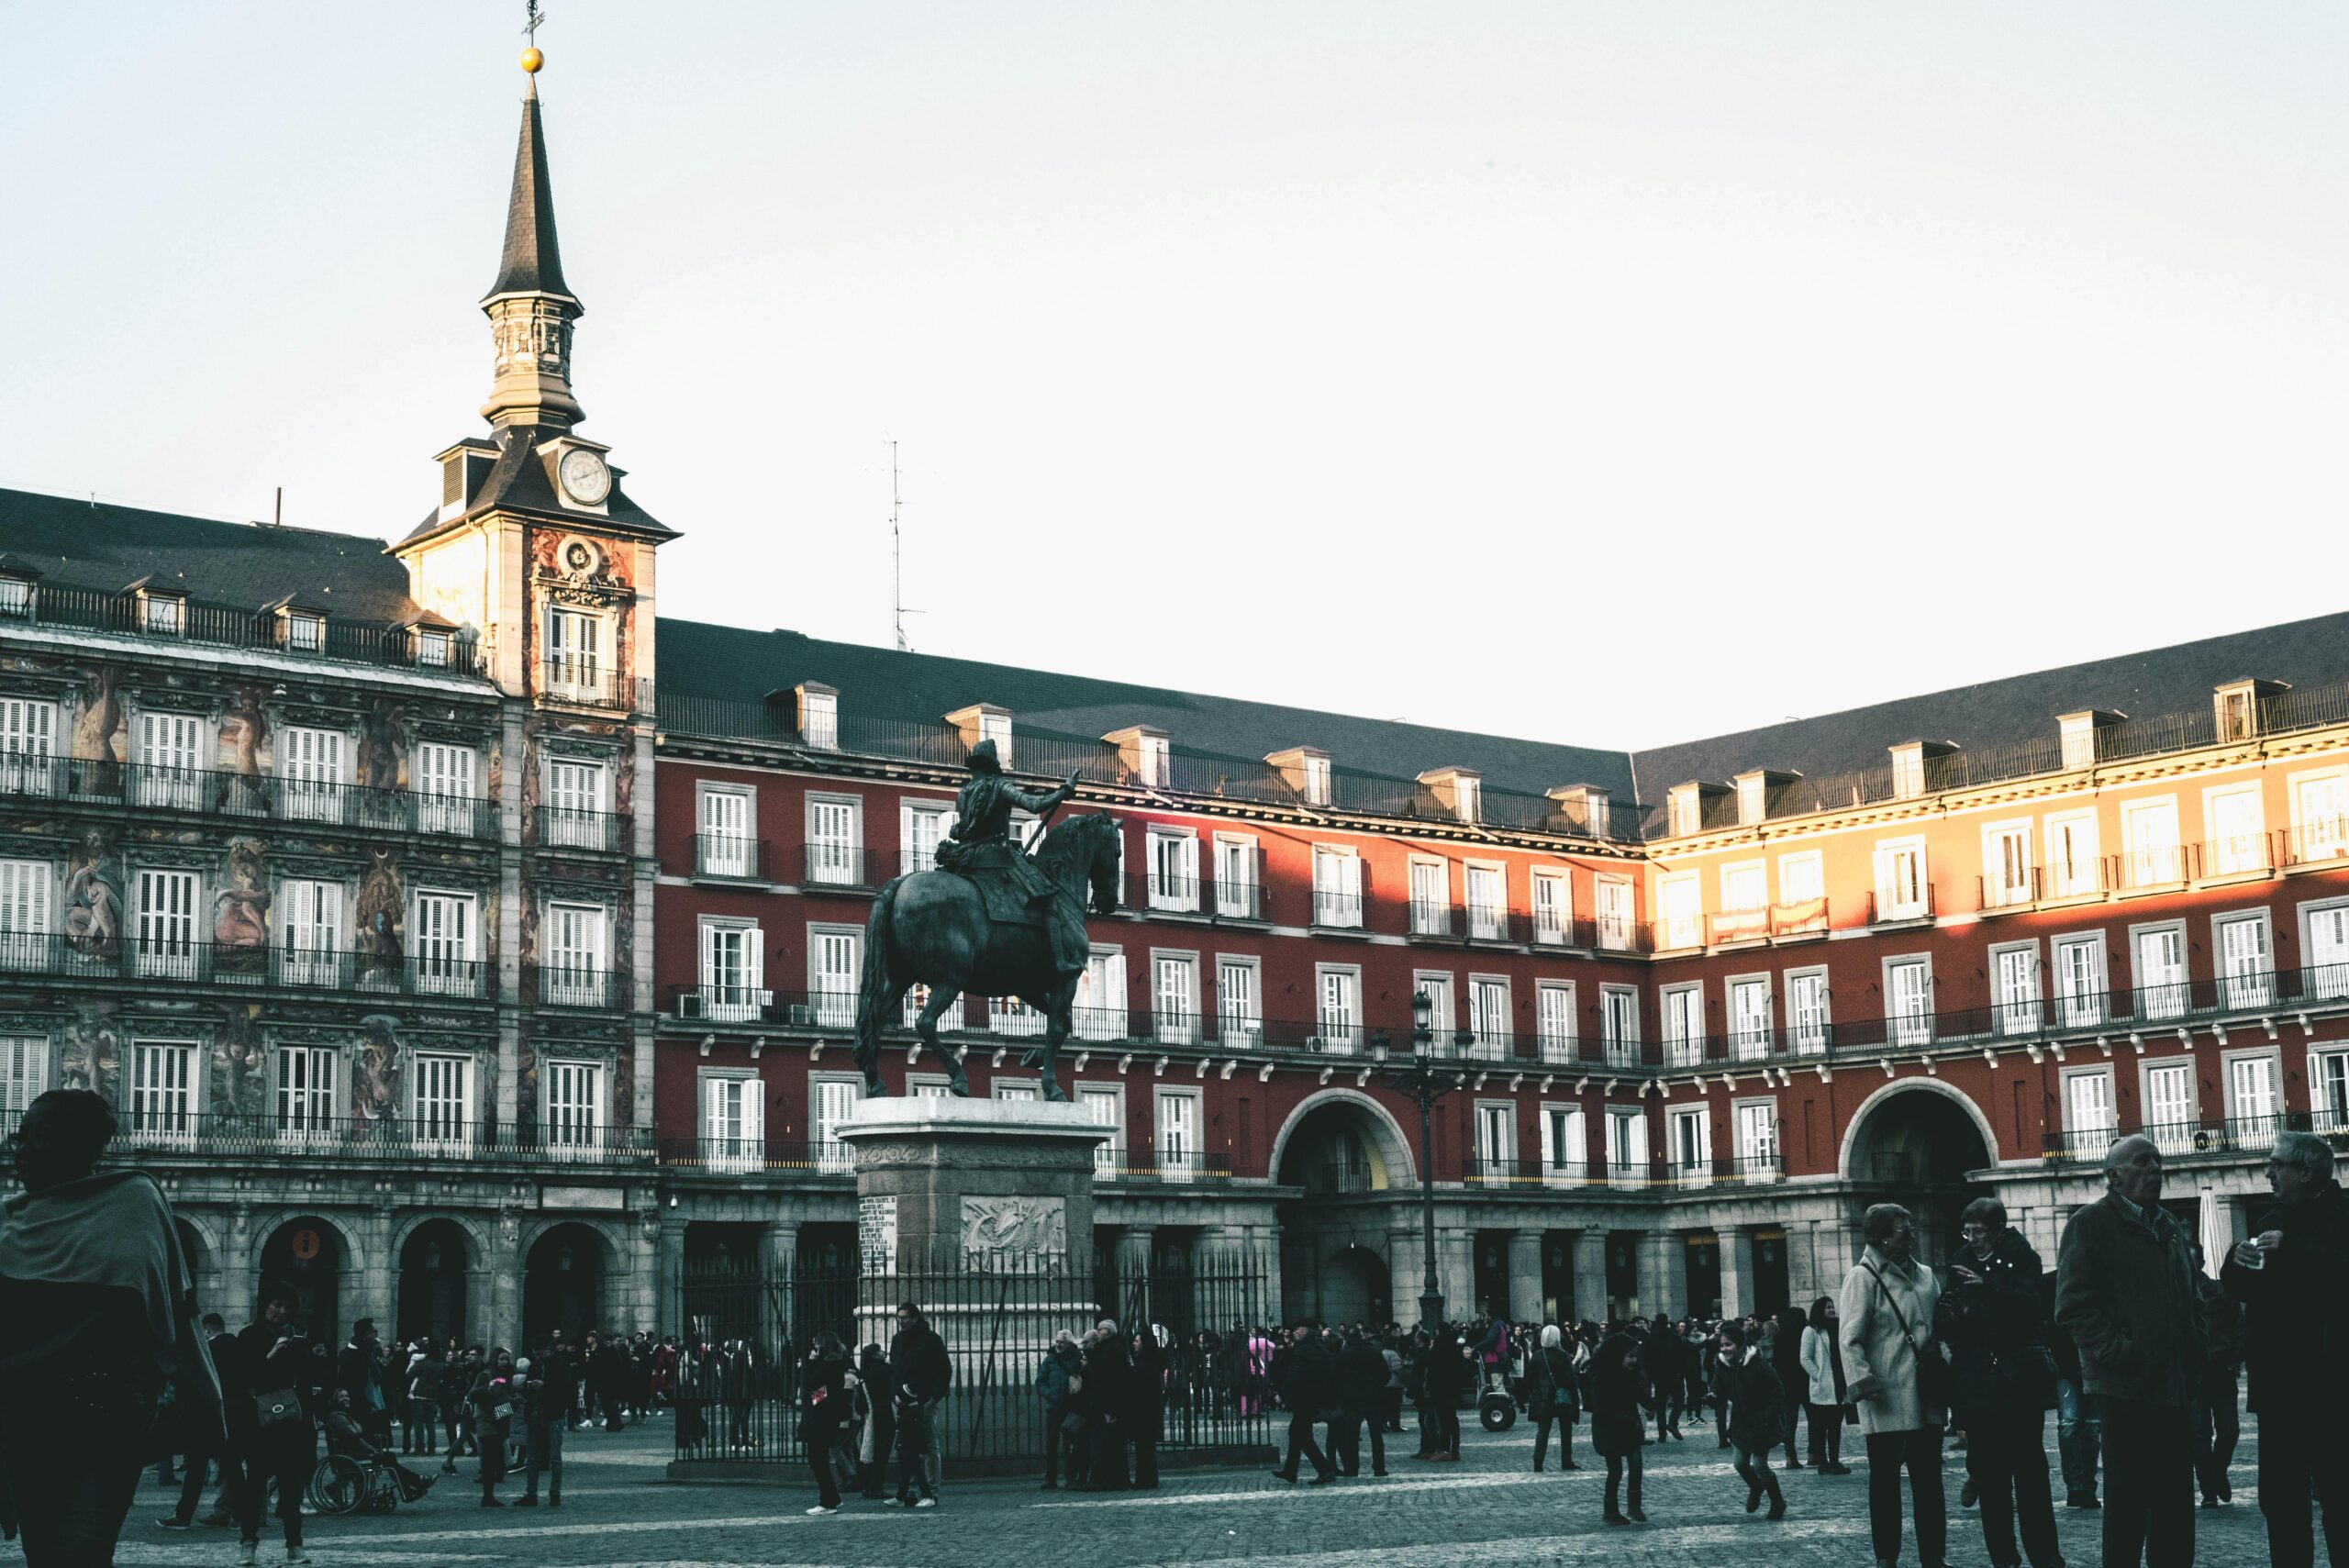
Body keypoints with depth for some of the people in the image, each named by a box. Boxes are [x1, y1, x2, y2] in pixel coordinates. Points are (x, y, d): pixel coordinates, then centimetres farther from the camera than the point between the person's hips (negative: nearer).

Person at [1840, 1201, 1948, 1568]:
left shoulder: (1925, 1276, 13)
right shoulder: (1864, 1277, -7)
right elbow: (1849, 1339, -12)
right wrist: (1862, 1381, -23)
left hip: (1925, 1396, 6)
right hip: (1886, 1399, -6)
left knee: (1929, 1478, 9)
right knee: (1885, 1478, 2)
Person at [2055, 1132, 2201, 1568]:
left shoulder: (2171, 1228, 19)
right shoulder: (2092, 1224, -3)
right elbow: (2074, 1305, -10)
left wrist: (2194, 1365, 11)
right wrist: (2120, 1353, -18)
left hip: (2176, 1388, 7)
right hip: (2126, 1389, -7)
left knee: (2176, 1503, 8)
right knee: (2128, 1500, -3)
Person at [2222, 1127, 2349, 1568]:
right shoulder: (2272, 1221, 17)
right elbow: (2236, 1289, 19)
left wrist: (2291, 1248, -25)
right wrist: (2237, 1262, -1)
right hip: (2276, 1379, 7)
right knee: (2280, 1494, 8)